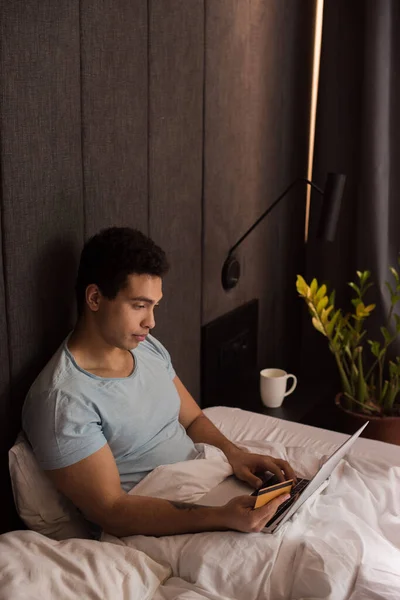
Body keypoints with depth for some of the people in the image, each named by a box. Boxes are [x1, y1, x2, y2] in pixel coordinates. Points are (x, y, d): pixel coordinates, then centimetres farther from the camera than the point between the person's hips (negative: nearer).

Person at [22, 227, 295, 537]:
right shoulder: (62, 401, -20)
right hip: (154, 530, -7)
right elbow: (111, 511, -21)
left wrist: (233, 452, -8)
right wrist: (221, 517, -31)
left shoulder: (149, 347, 5)